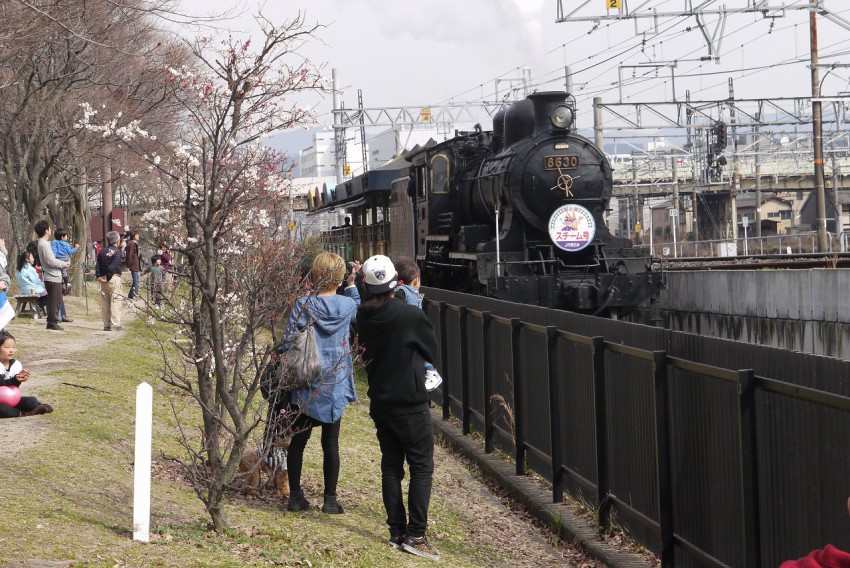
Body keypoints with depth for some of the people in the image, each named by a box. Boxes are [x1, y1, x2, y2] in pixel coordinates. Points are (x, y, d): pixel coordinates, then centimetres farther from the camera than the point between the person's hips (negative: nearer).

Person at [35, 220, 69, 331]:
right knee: (55, 300, -6)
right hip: (53, 277, -10)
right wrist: (65, 264, -8)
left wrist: (63, 263, 8)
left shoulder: (44, 243, 16)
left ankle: (52, 322, 19)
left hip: (52, 277, 10)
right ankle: (53, 322, -4)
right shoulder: (44, 244, -16)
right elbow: (51, 261, -21)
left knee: (54, 300, 15)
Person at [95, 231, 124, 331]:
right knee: (115, 301, -4)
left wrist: (99, 276, -2)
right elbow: (113, 266, -17)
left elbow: (98, 265, 5)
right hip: (114, 278, -6)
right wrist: (108, 277, -11)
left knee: (105, 303, 9)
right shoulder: (117, 252, -8)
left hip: (103, 279, 6)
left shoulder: (102, 252, 11)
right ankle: (115, 325, -8)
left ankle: (106, 325, 11)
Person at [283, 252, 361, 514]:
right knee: (331, 443, 7)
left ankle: (296, 496, 15)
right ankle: (330, 500, 10)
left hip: (305, 385, -1)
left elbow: (288, 344, -9)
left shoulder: (302, 306, -10)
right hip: (335, 384, 1)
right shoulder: (346, 305, -5)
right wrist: (352, 282, 17)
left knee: (298, 439, 10)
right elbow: (358, 308, 21)